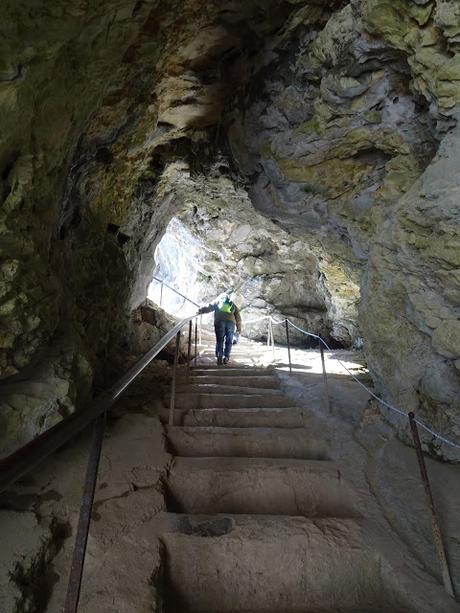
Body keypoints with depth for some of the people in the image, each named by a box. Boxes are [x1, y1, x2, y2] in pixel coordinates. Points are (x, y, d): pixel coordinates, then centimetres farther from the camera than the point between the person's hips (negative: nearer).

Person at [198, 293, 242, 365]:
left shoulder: (218, 302, 23)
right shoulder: (233, 305, 26)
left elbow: (210, 307, 7)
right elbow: (238, 317, 21)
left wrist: (202, 310, 4)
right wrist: (239, 328, 23)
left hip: (219, 322, -1)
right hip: (231, 323, 1)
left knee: (219, 341, 3)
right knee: (228, 342, 9)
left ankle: (219, 357, -10)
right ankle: (226, 358, 1)